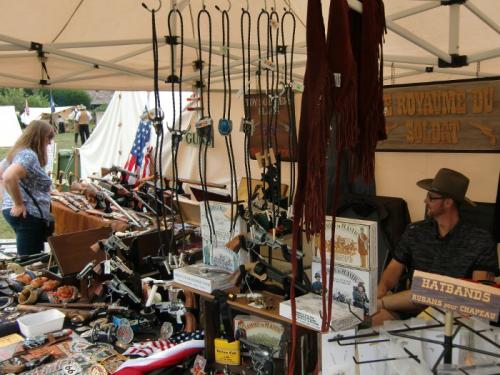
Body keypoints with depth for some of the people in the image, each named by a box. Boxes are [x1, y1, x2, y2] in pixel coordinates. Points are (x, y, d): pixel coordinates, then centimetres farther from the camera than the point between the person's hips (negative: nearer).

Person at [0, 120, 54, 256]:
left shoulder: (18, 151, 15)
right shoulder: (29, 155, -16)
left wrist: (12, 196, 16)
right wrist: (19, 203, -20)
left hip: (21, 214, 11)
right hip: (28, 215, -11)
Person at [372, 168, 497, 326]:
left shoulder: (481, 241, -3)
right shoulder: (414, 232, 9)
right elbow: (394, 268, 6)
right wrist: (382, 289, -18)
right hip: (409, 309, 2)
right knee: (370, 322, -31)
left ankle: (373, 304, -23)